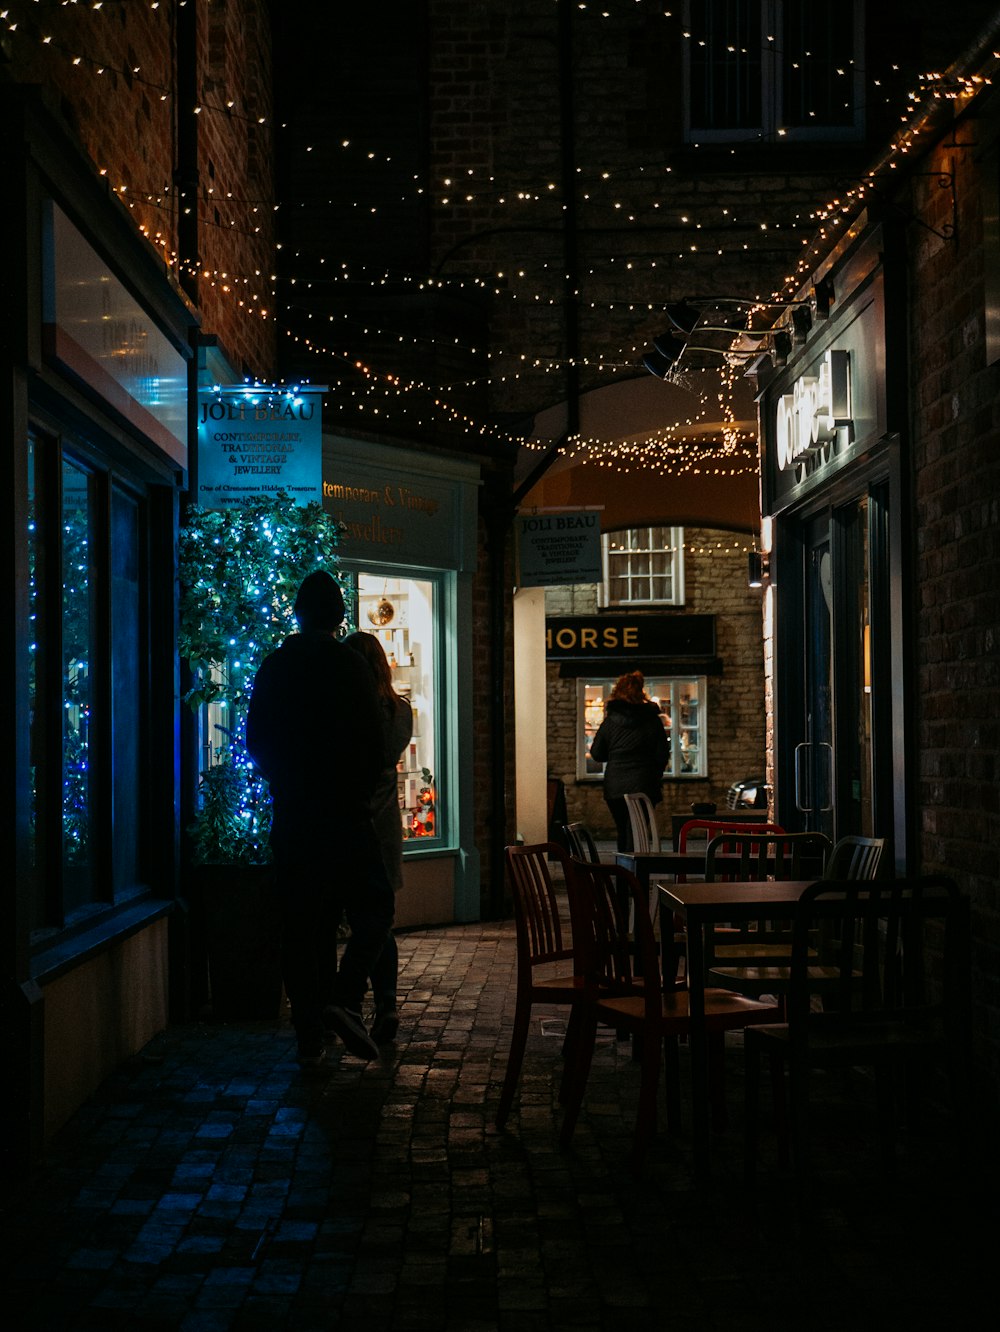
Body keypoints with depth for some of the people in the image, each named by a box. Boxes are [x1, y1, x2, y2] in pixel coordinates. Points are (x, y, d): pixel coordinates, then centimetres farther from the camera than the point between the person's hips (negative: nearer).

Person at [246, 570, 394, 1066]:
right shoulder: (349, 666, -7)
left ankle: (310, 1033, 9)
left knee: (301, 920, 8)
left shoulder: (272, 668, 5)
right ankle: (345, 999, -13)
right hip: (343, 814, -4)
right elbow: (373, 744, -7)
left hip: (290, 815, 4)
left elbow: (255, 741, 11)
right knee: (373, 908, 6)